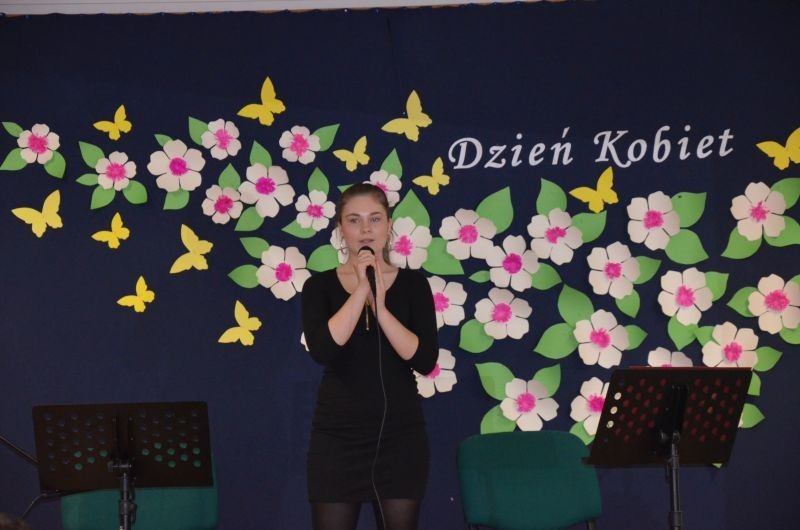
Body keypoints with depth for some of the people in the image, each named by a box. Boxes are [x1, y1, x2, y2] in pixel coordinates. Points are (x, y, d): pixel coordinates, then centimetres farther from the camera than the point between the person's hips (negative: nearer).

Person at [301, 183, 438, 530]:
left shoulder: (412, 284, 2)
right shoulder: (320, 286, 1)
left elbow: (425, 360, -10)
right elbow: (323, 350, -16)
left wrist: (380, 305, -17)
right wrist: (361, 289, -16)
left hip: (399, 435, 0)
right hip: (337, 435, 0)